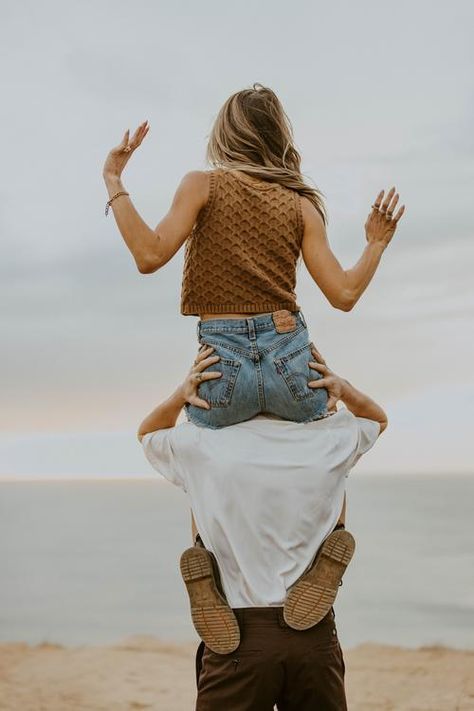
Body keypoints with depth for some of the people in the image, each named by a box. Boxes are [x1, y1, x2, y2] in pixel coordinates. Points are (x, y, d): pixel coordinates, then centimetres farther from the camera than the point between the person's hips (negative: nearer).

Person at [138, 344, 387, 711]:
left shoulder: (203, 447, -5)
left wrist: (179, 395, 1)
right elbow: (378, 418, 24)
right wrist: (343, 388, 5)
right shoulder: (328, 443, 0)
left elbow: (148, 433, 19)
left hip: (237, 636, -2)